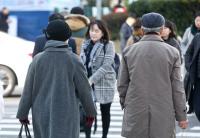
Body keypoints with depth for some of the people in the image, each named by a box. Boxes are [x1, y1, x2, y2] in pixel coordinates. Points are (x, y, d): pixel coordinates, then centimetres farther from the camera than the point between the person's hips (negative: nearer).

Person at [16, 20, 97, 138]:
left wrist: (22, 113, 10)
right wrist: (91, 112, 11)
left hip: (42, 114, 3)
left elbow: (28, 90, 1)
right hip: (66, 115, -3)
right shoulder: (73, 60, -8)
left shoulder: (38, 59, -2)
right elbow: (84, 89, -2)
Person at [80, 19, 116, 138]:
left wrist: (92, 80, -21)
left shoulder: (108, 45, -8)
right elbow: (81, 63, 9)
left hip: (104, 83, -4)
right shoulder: (85, 44, 7)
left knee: (105, 111, 8)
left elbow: (106, 66, -15)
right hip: (87, 83, 4)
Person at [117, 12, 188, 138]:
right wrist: (181, 116, 5)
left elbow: (122, 84, 7)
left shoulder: (128, 51, 2)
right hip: (163, 114, -1)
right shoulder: (172, 52, -3)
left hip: (135, 114, 1)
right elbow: (177, 87, -2)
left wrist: (125, 104, 23)